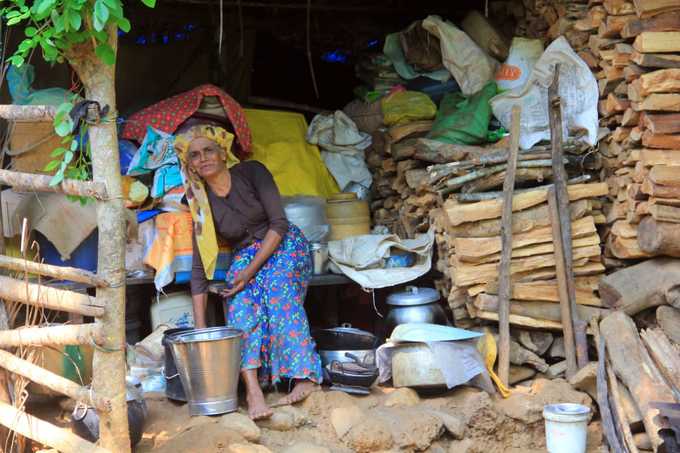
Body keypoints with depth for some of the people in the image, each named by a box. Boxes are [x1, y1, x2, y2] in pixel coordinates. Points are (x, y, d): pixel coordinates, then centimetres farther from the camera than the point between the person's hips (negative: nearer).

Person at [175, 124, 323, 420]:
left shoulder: (251, 172, -13)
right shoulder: (201, 203, -6)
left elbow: (279, 224, -14)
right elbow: (200, 266, -6)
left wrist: (252, 269, -24)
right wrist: (199, 326, -11)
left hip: (284, 245, -2)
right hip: (245, 256, 2)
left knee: (279, 292, -32)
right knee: (240, 305, -27)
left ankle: (306, 376, -35)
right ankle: (253, 390, -40)